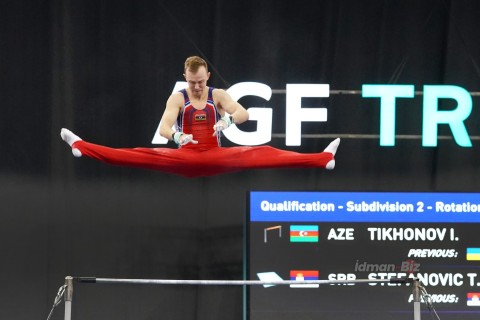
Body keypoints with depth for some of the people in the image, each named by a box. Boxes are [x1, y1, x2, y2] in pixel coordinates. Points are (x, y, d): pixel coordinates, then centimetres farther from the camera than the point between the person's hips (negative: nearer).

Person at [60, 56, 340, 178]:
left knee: (261, 154, -16)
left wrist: (228, 120, -39)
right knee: (143, 155, -19)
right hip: (185, 158, 0)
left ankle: (323, 159, -25)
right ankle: (81, 147, -26)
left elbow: (244, 114, -15)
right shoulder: (177, 98, 1)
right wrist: (176, 135, -41)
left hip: (215, 157, 0)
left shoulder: (218, 95, 2)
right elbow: (164, 127, -17)